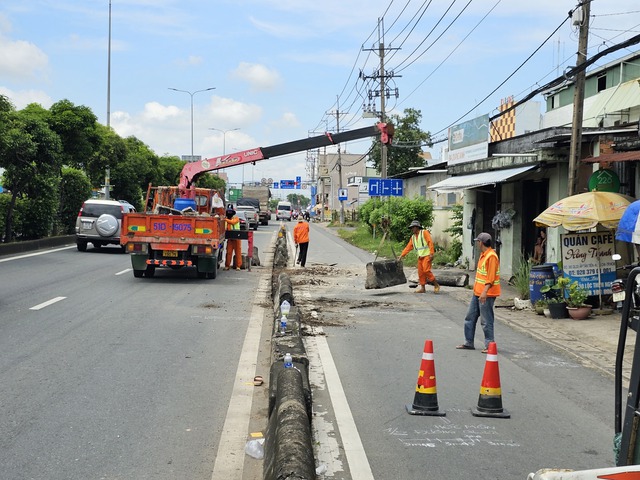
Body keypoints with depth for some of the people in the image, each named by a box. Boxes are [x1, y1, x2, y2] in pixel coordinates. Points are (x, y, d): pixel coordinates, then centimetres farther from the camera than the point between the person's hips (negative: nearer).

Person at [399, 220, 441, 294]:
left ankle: (436, 285, -5)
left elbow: (430, 242, -14)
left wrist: (431, 253, -22)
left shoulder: (424, 232, -6)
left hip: (427, 255, -7)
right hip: (420, 257, 7)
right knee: (420, 272, 4)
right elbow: (408, 247, 15)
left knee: (426, 270, -17)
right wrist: (402, 255, 8)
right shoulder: (413, 237, 15)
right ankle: (422, 288, 10)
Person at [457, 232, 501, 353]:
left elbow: (491, 277, -23)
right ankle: (469, 343, 22)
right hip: (477, 292, 10)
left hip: (486, 294, -10)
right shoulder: (483, 254, 13)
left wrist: (485, 292, -29)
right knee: (470, 317, 14)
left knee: (486, 321, -4)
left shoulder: (491, 256, -17)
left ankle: (489, 345, 5)